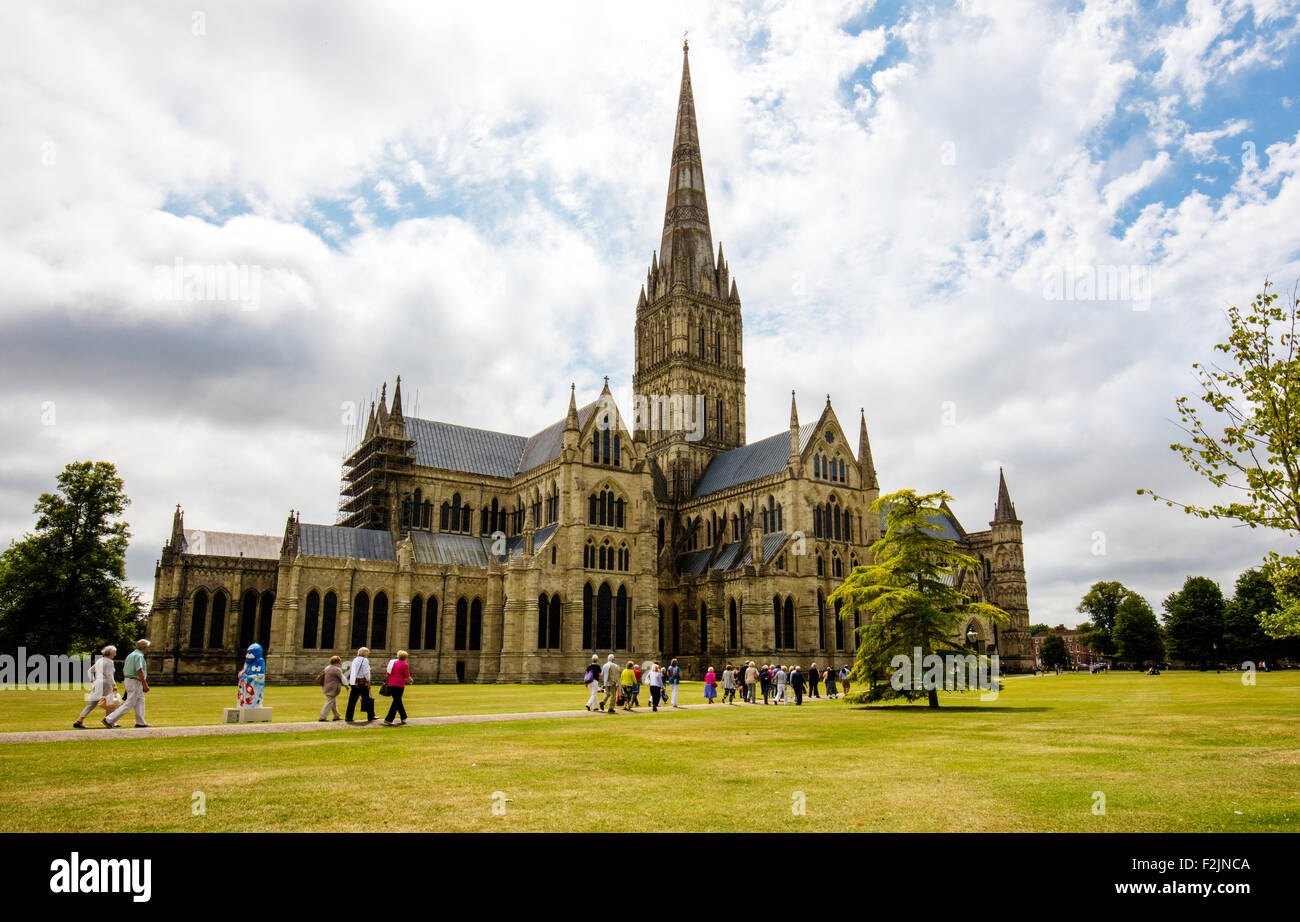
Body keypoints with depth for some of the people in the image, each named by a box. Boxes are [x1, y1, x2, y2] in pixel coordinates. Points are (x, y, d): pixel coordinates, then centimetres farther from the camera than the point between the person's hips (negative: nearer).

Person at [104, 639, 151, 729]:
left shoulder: (130, 655, 15)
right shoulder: (139, 656, -16)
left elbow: (124, 670, 19)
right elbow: (139, 671, -23)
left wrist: (126, 680, 25)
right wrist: (145, 684, -19)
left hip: (128, 680, 10)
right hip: (135, 682, -10)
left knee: (140, 701, 14)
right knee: (129, 704, -7)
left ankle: (140, 722, 14)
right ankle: (109, 720, -6)